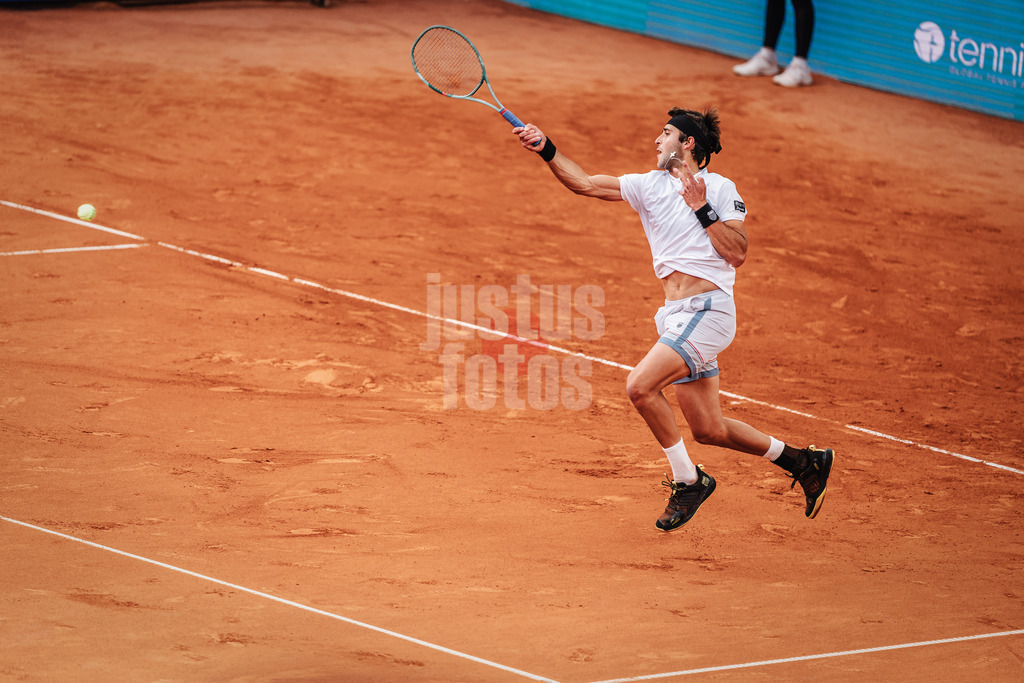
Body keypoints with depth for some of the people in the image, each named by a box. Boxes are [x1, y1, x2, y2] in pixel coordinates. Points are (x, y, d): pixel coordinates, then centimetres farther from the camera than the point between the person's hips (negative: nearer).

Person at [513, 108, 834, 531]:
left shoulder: (720, 189, -1)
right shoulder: (650, 185, 14)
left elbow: (737, 254, -10)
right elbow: (584, 183, 7)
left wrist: (703, 209, -13)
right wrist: (546, 149, -4)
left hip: (707, 310, -7)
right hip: (677, 317, 7)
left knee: (640, 386, -22)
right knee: (707, 430, 9)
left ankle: (688, 481, -7)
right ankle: (803, 461, 27)